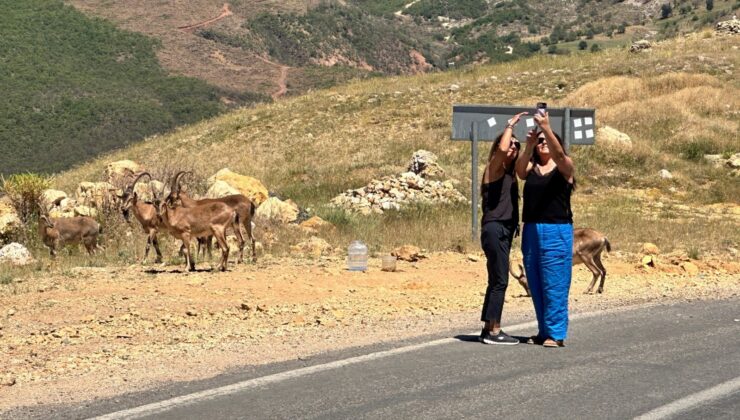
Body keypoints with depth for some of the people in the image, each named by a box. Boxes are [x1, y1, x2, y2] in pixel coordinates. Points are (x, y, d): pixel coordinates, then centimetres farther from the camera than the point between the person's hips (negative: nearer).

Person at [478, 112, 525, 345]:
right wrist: (511, 125, -15)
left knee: (496, 281, 11)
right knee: (500, 281, -11)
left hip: (506, 231, 9)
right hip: (494, 228, -9)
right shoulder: (494, 169, -7)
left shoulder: (510, 174, 20)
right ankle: (494, 331, -10)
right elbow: (501, 149, -21)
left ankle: (488, 330, 16)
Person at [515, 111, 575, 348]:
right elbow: (519, 171, -11)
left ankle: (556, 334, -3)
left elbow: (558, 153, -20)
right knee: (536, 285, 8)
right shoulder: (531, 167, 10)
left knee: (554, 284, -6)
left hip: (557, 231, -5)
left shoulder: (564, 167, 1)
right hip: (531, 231, 5)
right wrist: (529, 147, -24)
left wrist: (547, 128, -30)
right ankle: (544, 331, 17)